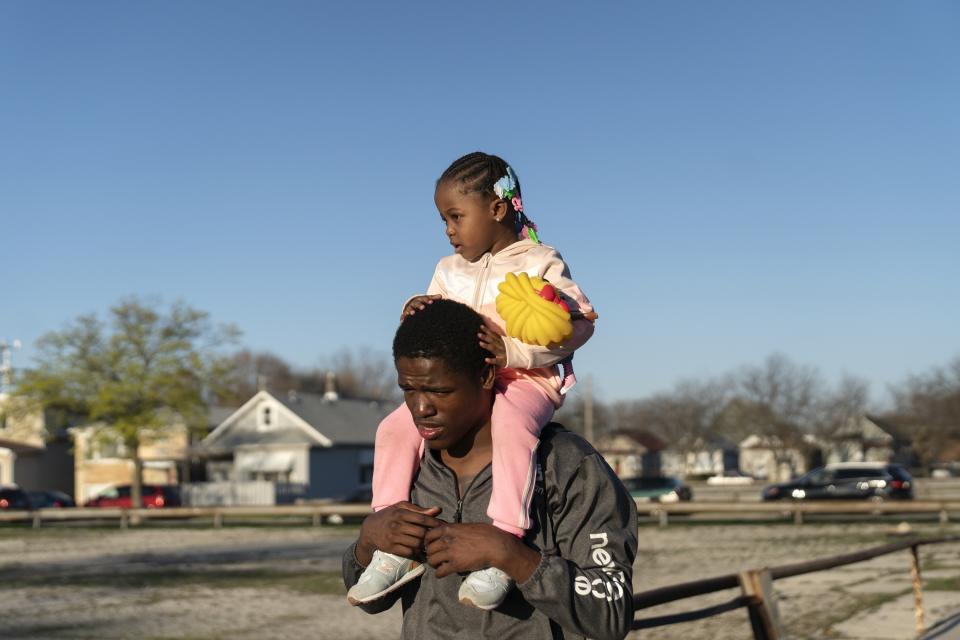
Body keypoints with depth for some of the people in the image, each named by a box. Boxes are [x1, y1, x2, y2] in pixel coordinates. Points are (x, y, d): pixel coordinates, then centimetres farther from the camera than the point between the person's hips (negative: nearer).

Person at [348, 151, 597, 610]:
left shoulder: (540, 263, -2)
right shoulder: (449, 270, 16)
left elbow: (580, 321, -10)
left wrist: (512, 350, -21)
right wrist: (418, 312, -7)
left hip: (525, 381, -6)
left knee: (511, 426, -40)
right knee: (394, 429, -14)